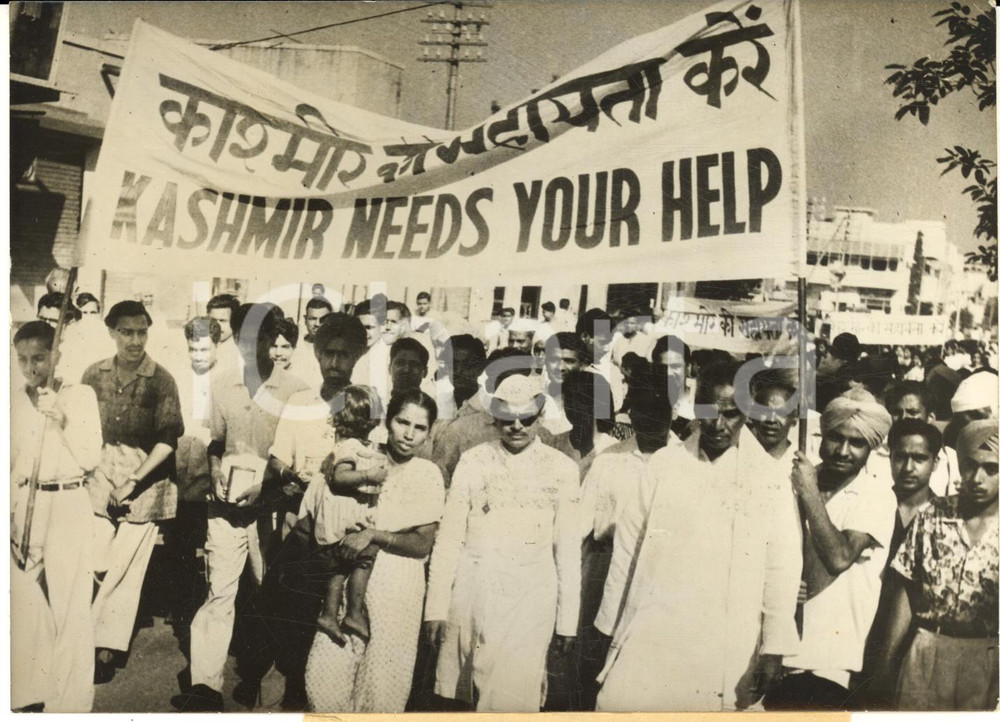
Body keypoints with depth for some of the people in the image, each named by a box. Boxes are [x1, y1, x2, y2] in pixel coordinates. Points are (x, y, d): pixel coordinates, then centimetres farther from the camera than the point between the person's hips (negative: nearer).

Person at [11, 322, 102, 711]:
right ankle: (32, 694, 19)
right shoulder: (14, 402, 8)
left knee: (70, 606, 0)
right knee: (27, 603, 4)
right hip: (24, 507, 3)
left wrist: (63, 421, -15)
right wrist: (9, 513, 4)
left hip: (68, 506, -3)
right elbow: (8, 462, 11)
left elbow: (91, 459, -5)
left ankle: (70, 701, 10)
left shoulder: (80, 395, -1)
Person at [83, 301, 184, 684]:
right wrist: (88, 471, 0)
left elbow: (168, 438, -8)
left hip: (145, 482, -2)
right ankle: (89, 641, 21)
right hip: (100, 479, 3)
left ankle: (108, 649, 18)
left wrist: (133, 481, -12)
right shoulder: (94, 375, 2)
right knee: (93, 565, 1)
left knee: (125, 571, 3)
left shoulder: (161, 380, -8)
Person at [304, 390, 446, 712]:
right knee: (326, 671, 0)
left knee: (382, 677, 5)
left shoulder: (428, 474, -3)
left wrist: (373, 535, -16)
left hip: (397, 586, -1)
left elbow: (422, 544, -5)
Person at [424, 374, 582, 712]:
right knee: (459, 698, 11)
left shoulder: (562, 469, 0)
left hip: (529, 600, -1)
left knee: (512, 700, -2)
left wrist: (567, 620, 4)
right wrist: (436, 607, -1)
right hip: (470, 597, 2)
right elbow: (449, 538, 2)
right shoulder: (473, 461, 2)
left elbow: (568, 550, 3)